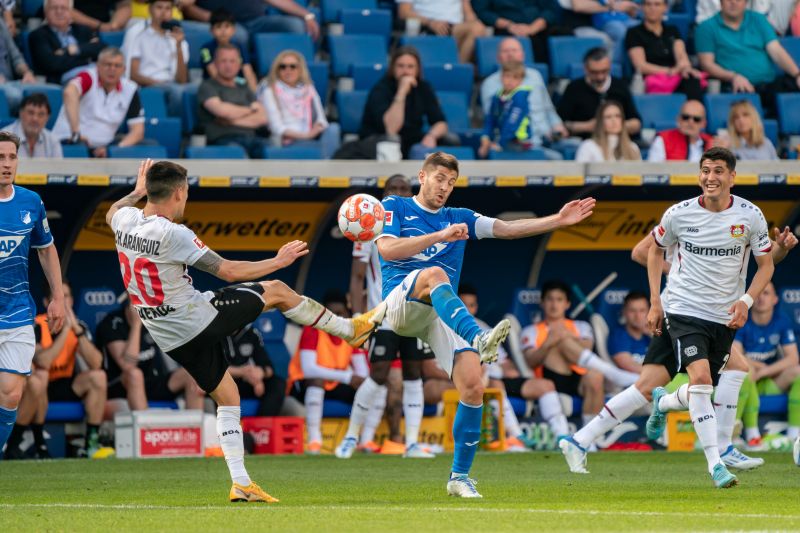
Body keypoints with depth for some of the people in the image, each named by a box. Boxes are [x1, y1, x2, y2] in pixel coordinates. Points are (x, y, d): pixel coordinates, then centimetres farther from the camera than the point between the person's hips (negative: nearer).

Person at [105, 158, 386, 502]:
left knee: (227, 397, 17)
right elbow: (227, 270, -19)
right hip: (202, 320, -7)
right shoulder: (173, 234, -24)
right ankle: (350, 329, 21)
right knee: (277, 291, 8)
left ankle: (240, 482, 11)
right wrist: (278, 261, -8)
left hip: (172, 340, 7)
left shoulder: (125, 221, -3)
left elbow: (112, 212, 26)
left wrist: (138, 192, 40)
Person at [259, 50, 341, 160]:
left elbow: (321, 118, 14)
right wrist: (304, 135, -17)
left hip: (310, 138, 5)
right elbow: (277, 127, -4)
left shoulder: (308, 88, 22)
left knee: (333, 128, -30)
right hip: (287, 142, -5)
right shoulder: (271, 91, 6)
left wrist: (318, 128, -12)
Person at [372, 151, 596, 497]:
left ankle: (459, 476, -2)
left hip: (443, 314, 4)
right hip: (400, 301, -4)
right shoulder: (395, 207, 12)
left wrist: (559, 220, 4)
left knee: (473, 387, -13)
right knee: (434, 274, -38)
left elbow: (507, 229, 15)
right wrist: (440, 236, -14)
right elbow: (387, 248, -6)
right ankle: (478, 339, -63)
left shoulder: (458, 218, 24)